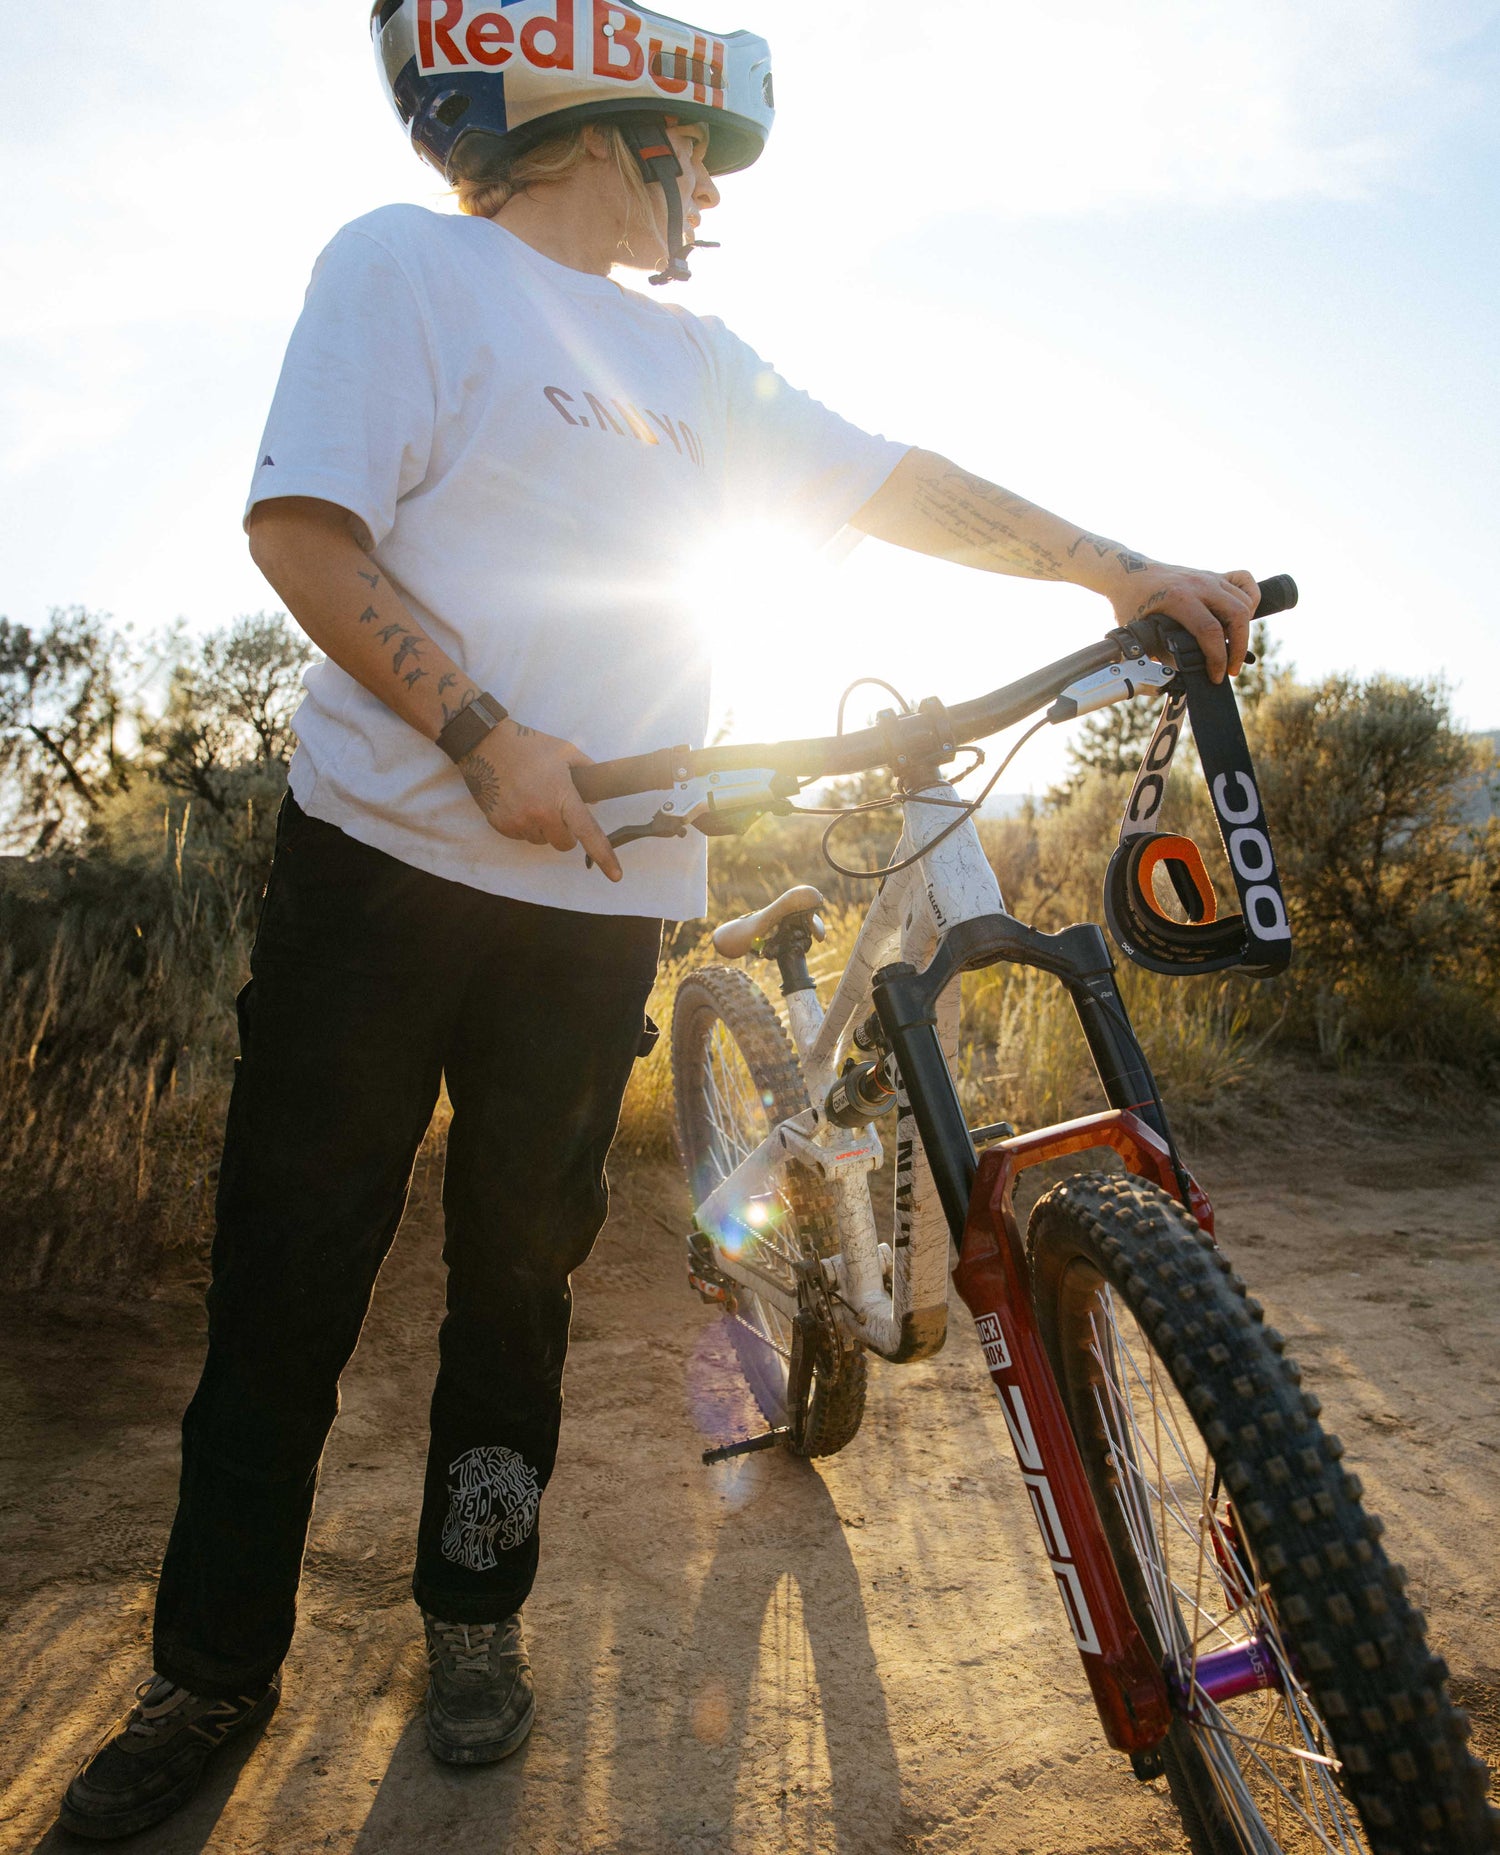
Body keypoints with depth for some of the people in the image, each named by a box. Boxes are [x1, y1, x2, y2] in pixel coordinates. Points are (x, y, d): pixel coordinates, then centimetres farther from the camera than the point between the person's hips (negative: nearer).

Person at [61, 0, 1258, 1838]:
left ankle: (474, 1614, 30)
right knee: (291, 1271, 3)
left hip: (601, 891, 5)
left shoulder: (695, 357, 18)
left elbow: (892, 484, 16)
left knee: (520, 1268, 11)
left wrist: (1121, 571, 10)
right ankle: (213, 1668, 22)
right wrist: (485, 736, -19)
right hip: (388, 851, -4)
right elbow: (300, 524, -8)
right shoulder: (407, 264, 2)